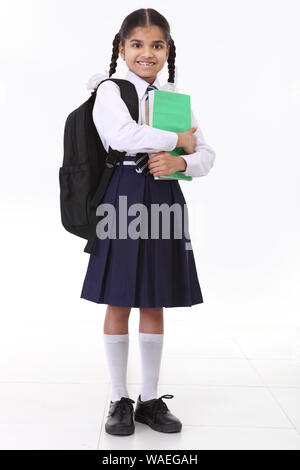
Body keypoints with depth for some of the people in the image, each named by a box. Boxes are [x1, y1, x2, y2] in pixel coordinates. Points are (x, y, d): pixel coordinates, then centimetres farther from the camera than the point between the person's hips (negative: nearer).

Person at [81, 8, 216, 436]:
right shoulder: (110, 91, 2)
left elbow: (206, 155, 10)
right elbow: (122, 135, -20)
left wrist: (181, 162, -12)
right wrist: (177, 139, -10)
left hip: (165, 200, 4)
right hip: (124, 198, -4)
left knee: (154, 304, 10)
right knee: (119, 304, 4)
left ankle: (150, 400, 23)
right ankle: (119, 400, 20)